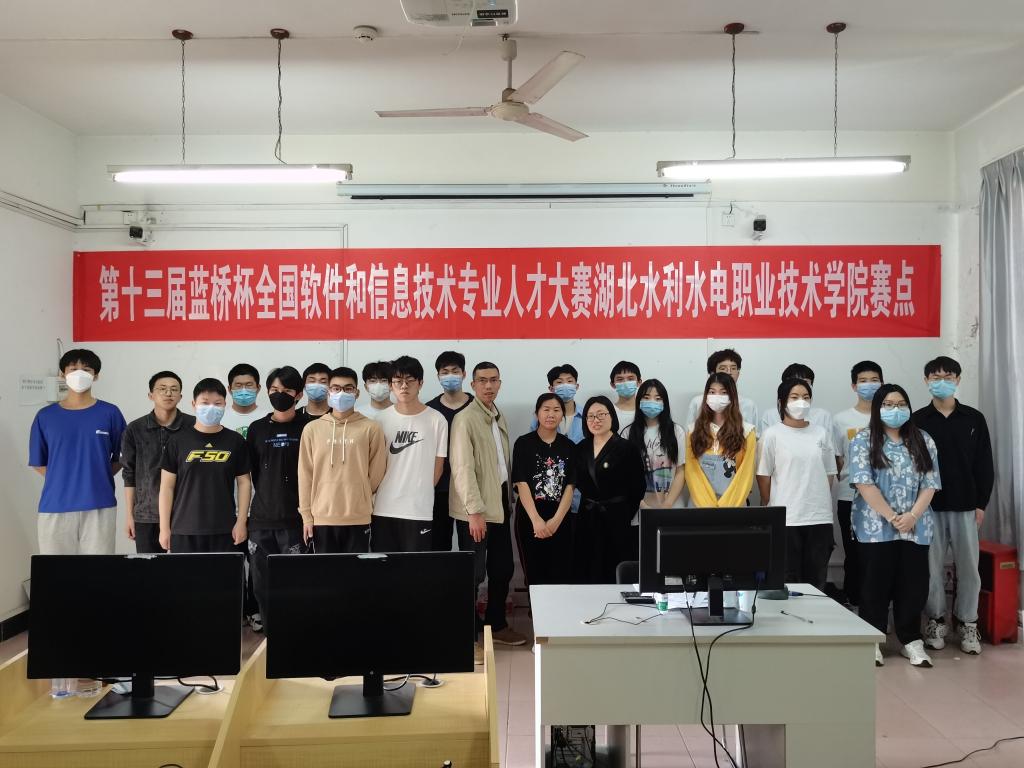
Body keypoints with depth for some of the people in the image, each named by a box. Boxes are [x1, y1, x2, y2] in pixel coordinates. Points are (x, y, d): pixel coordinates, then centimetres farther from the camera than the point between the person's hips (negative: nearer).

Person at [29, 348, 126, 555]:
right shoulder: (45, 416, 6)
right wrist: (62, 481, 3)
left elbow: (122, 457, 10)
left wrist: (98, 478, 1)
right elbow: (38, 462, 12)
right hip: (55, 508, 1)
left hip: (99, 507, -1)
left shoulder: (110, 414, 4)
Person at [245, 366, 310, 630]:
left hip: (295, 517, -3)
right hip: (261, 517, 3)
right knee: (262, 580, 8)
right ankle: (267, 623, 23)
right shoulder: (257, 428, 8)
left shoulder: (308, 427, -2)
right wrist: (268, 497, 9)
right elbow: (251, 471, 13)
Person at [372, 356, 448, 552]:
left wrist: (420, 494, 4)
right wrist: (390, 492, 3)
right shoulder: (381, 420, 3)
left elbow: (438, 466, 4)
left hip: (420, 510, -2)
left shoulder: (436, 420, -1)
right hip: (383, 509, 2)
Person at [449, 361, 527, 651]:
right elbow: (462, 468, -18)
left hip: (499, 504, 8)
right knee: (473, 573, 0)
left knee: (503, 568, 15)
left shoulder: (499, 418, 13)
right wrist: (475, 511, -21)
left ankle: (496, 624, 31)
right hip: (475, 509, -8)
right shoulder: (464, 419, -13)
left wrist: (509, 499, 10)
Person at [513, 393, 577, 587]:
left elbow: (570, 486, 1)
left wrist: (556, 520, -12)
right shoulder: (524, 443, 1)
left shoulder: (569, 446, 8)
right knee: (535, 576, 2)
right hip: (530, 518, -2)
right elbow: (522, 484, -7)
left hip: (560, 519, 2)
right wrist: (536, 520, -16)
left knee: (561, 577, -1)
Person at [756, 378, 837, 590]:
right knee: (787, 580, 3)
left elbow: (829, 474, 14)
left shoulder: (821, 434, 9)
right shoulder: (772, 435, -2)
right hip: (785, 518, -3)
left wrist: (820, 502, 8)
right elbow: (763, 476, -1)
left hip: (820, 518, 3)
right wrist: (773, 506, 2)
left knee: (816, 579, 10)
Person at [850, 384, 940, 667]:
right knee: (875, 586, 3)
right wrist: (891, 517, -15)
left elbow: (930, 484, 2)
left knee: (913, 585, 6)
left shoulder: (924, 441, 9)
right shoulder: (863, 440, -2)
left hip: (916, 528, 3)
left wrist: (912, 516, -12)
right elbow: (864, 484, -10)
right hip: (875, 527, -3)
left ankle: (911, 641, 20)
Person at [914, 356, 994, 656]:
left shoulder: (974, 419, 4)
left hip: (965, 506, 1)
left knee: (968, 565, 5)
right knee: (932, 565, 4)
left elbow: (984, 465, 6)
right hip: (928, 506, -1)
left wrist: (981, 503, 1)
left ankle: (968, 624, 18)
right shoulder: (917, 420, 1)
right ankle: (936, 620, 18)